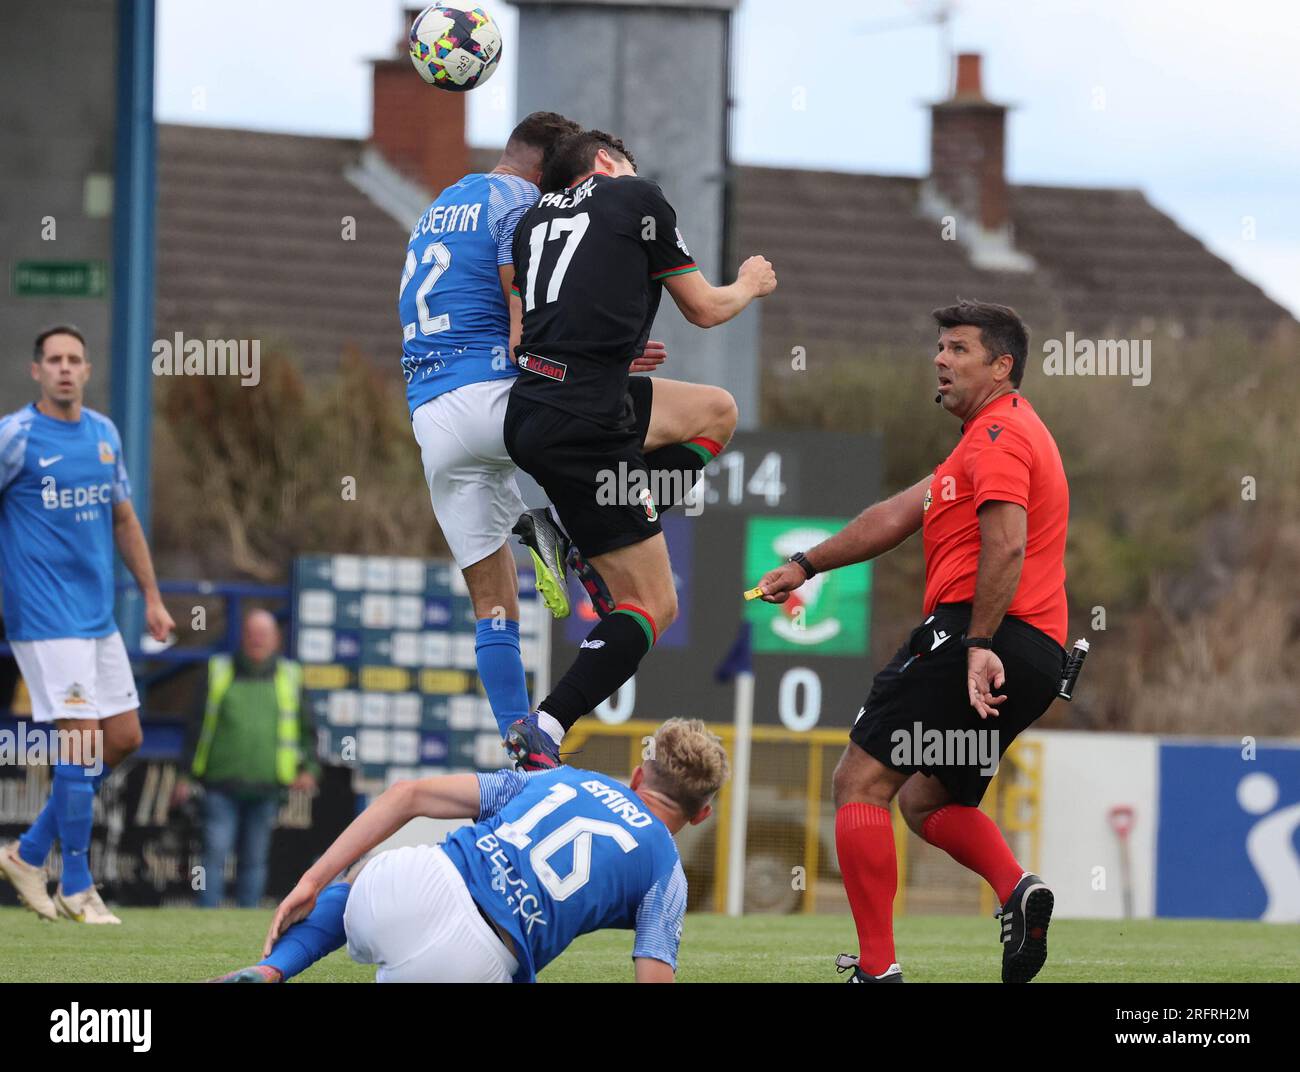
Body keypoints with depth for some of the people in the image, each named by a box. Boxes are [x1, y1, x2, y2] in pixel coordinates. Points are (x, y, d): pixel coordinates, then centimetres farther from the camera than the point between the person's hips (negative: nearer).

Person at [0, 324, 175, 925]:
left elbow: (123, 521, 20)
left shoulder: (104, 434, 11)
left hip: (98, 617, 8)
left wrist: (151, 598, 17)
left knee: (123, 739, 8)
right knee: (82, 741, -11)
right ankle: (76, 888, 1)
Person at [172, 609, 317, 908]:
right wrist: (186, 776, 7)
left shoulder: (288, 678, 11)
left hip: (264, 787, 1)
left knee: (254, 859, 4)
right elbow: (196, 726, 12)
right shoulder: (219, 672, 9)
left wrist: (309, 769, -1)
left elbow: (306, 729, 15)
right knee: (215, 854, -9)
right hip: (221, 785, -1)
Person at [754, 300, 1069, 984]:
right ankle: (1017, 890, -7)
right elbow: (896, 518, 30)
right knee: (926, 800, 20)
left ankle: (877, 969, -14)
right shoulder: (993, 436, 26)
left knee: (860, 780, -7)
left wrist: (979, 644, -26)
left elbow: (1006, 547, -21)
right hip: (1035, 657, 10)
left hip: (978, 637, -10)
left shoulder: (1000, 435, -7)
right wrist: (806, 564, 31)